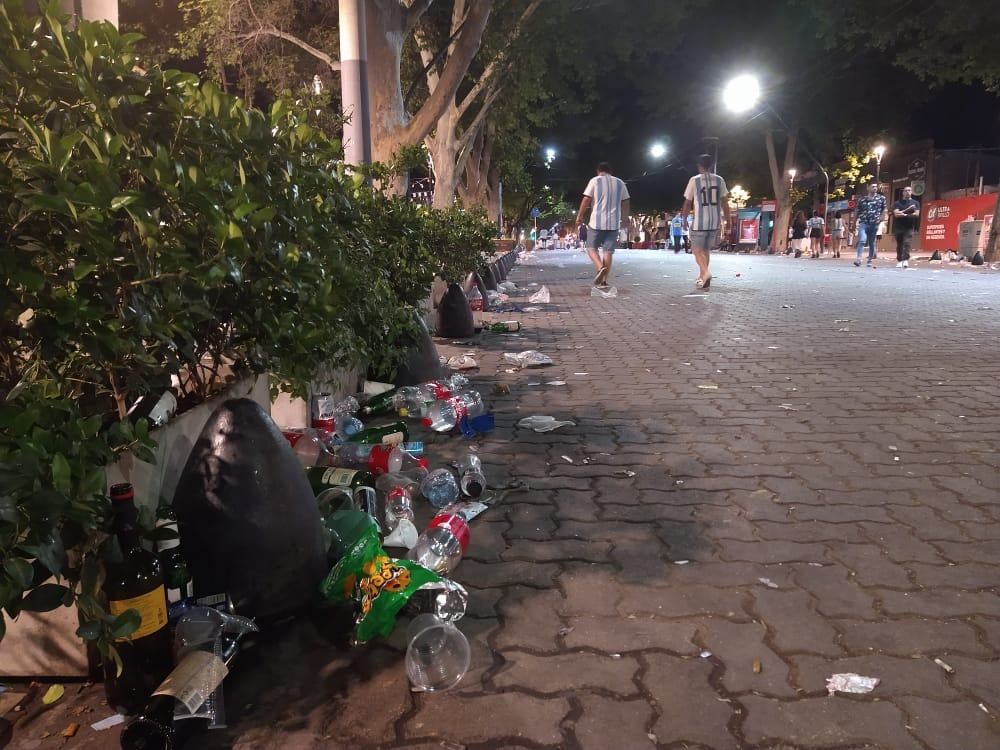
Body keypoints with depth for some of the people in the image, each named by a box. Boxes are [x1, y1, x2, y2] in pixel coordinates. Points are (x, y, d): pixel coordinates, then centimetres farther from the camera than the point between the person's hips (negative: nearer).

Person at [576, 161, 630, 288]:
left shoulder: (595, 181, -1)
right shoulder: (620, 183, 11)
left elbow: (586, 200, -5)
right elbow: (626, 202, 14)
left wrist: (580, 216, 4)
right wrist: (625, 218, 26)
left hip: (597, 222, -3)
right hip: (614, 223, 3)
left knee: (591, 248, 6)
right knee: (608, 251, 5)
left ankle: (601, 268, -19)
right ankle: (604, 280, 3)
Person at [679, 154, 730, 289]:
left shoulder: (694, 180, -3)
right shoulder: (719, 180, 6)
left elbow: (687, 202, 2)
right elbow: (724, 202, 7)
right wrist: (727, 220, 14)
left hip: (700, 222, -4)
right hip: (715, 222, 4)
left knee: (697, 249, 2)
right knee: (706, 249, 17)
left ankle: (706, 272, -22)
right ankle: (702, 277, 23)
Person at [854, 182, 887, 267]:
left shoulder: (881, 198, 8)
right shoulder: (862, 199, 8)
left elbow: (884, 209, 14)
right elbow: (858, 211, 16)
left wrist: (880, 218, 2)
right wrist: (858, 219, 6)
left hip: (874, 224, 1)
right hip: (863, 223, -1)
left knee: (872, 243, 7)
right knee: (862, 240, -19)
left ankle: (870, 260, 16)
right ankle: (858, 258, -24)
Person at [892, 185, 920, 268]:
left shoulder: (915, 203, 9)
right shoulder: (897, 203, 7)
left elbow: (916, 214, -3)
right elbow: (896, 214, -6)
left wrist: (903, 214, -9)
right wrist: (908, 210, -10)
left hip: (909, 227, -1)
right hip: (898, 227, 1)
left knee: (907, 243, -15)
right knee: (899, 245, 4)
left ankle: (905, 260, -23)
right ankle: (899, 261, 11)